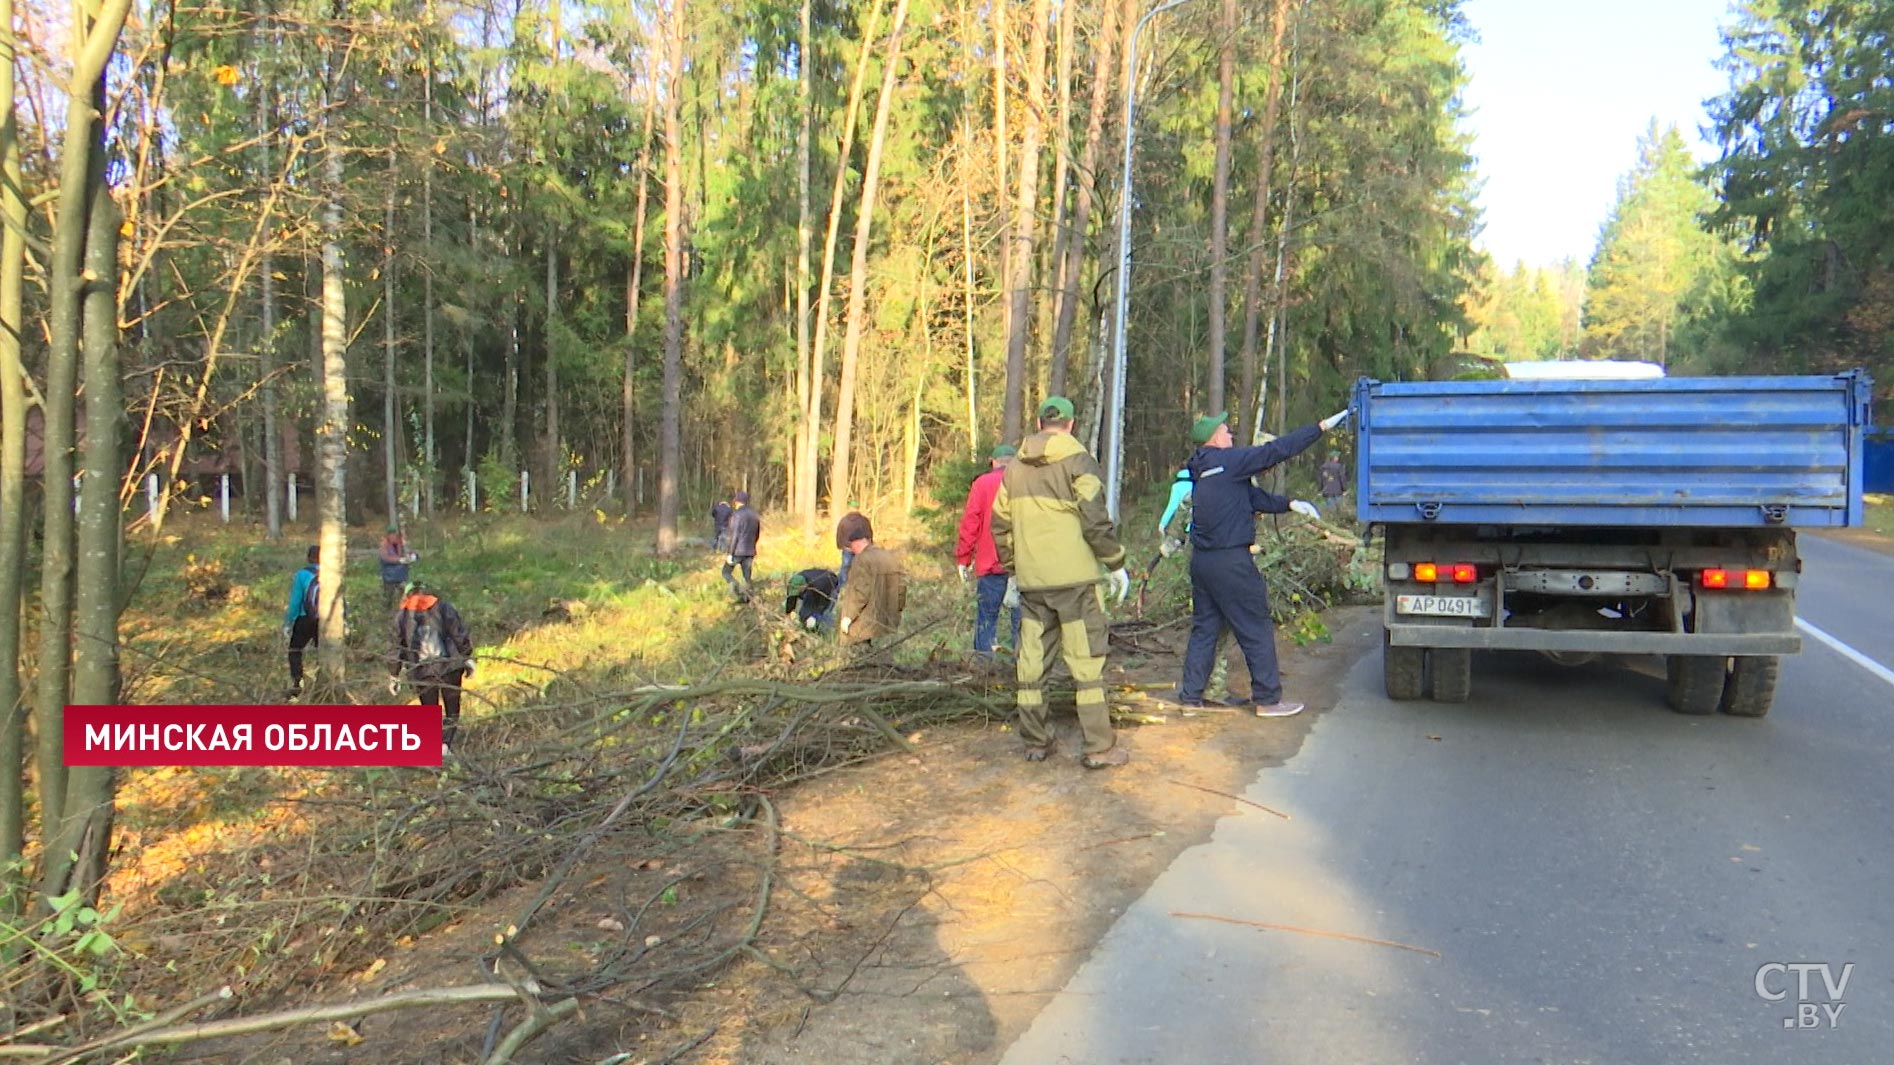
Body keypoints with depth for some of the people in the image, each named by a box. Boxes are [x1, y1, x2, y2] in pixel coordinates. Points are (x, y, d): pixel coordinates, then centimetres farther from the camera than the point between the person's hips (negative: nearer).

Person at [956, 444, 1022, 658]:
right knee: (1022, 615, 5)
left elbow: (970, 523, -1)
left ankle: (983, 654, 0)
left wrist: (963, 559, 3)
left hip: (990, 563, -1)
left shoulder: (982, 483, 3)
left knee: (987, 615, 3)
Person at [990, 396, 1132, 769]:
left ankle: (1035, 743, 18)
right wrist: (1117, 564, -2)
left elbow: (1000, 525, 13)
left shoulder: (1014, 468, 11)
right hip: (1074, 577, -5)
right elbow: (1095, 521, -12)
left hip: (1031, 581, 5)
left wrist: (1011, 570, 22)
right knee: (1086, 661, 0)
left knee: (1031, 660, 11)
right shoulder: (1078, 461, -7)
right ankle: (1099, 748, 2)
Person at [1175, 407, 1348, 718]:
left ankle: (1190, 695, 16)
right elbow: (1277, 451, -10)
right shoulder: (1228, 461, -11)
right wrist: (1321, 427, -5)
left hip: (1202, 560, 9)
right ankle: (1267, 699, 7)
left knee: (1204, 628, 14)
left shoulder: (1202, 471, 15)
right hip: (1230, 561, -9)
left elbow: (1252, 496, 16)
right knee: (1257, 629, 1)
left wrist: (1288, 504, 12)